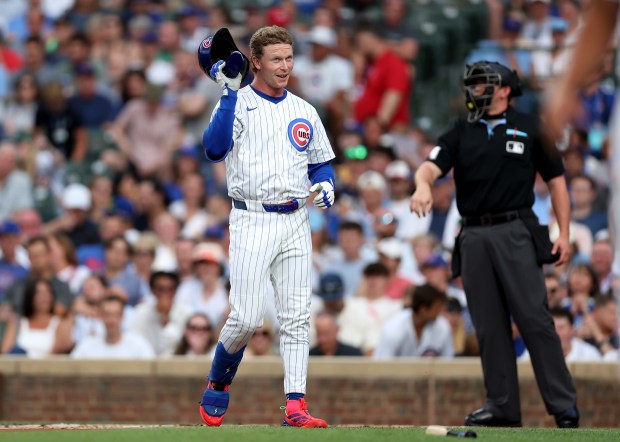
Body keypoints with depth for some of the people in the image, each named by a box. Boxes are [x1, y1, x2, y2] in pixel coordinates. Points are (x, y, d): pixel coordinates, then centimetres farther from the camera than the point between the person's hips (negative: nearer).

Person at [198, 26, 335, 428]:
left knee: (296, 317, -2)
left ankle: (295, 406, -3)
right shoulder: (236, 104, -1)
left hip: (295, 224, 4)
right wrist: (229, 94, -22)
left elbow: (322, 164, 22)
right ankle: (217, 387, 15)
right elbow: (215, 149, -18)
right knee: (247, 318, -10)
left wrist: (325, 185, -1)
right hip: (252, 222, -4)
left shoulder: (304, 112, 14)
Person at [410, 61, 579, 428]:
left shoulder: (529, 129, 8)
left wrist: (564, 233, -1)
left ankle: (564, 404, -9)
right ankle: (503, 406, 9)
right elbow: (432, 165, -1)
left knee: (534, 319, -11)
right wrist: (423, 184, -25)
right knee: (489, 326, 4)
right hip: (473, 238, 4)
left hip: (516, 233, -4)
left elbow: (556, 179, 8)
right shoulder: (461, 133, 15)